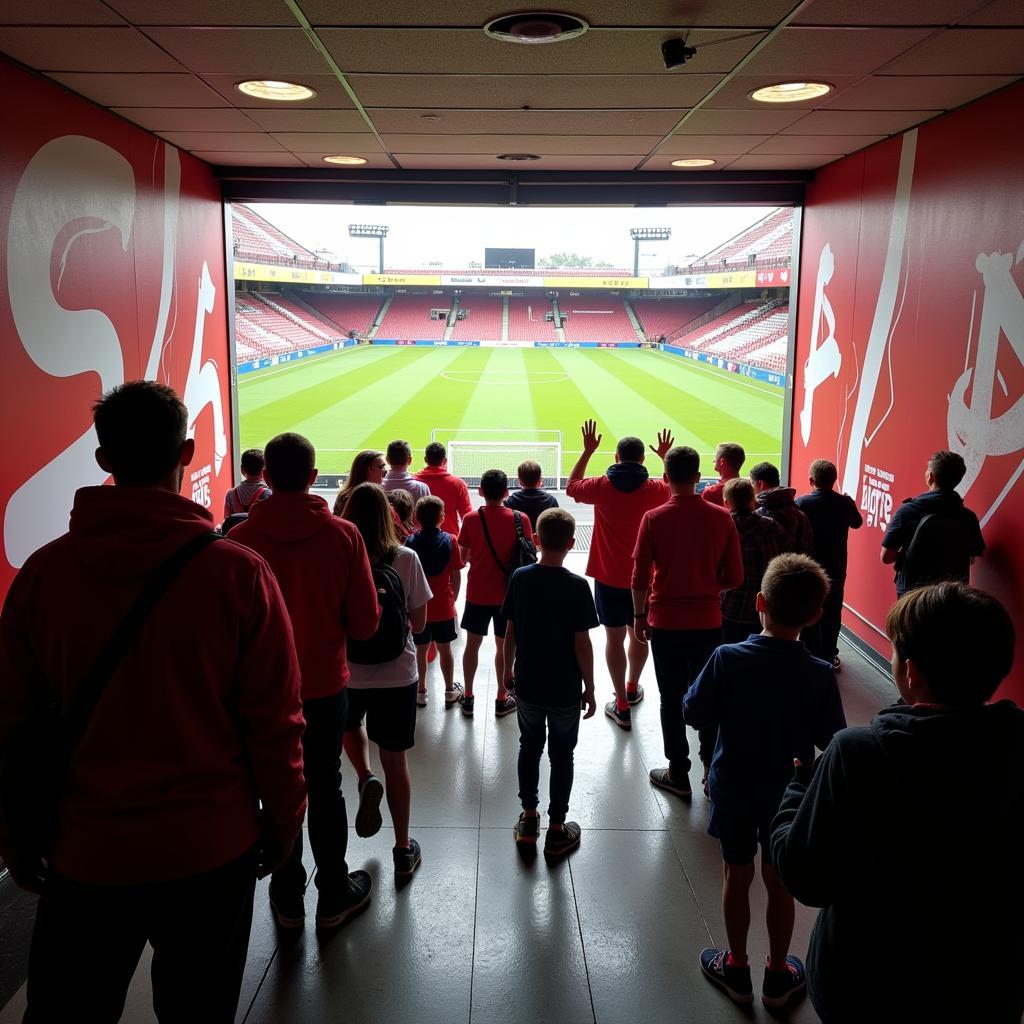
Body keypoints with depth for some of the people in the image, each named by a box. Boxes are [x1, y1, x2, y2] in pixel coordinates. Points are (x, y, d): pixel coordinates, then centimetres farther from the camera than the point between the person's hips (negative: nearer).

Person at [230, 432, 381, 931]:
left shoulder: (240, 539, -15)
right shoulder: (343, 535, -13)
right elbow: (365, 622, -9)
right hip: (326, 685, 0)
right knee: (325, 790, 16)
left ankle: (287, 896, 29)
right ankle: (334, 895, 28)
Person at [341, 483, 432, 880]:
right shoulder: (406, 559, -11)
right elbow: (419, 623, -4)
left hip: (347, 673, 1)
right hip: (397, 675, 0)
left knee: (350, 723, 34)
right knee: (395, 761, 14)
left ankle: (365, 779, 9)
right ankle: (403, 850, 24)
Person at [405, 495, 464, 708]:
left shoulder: (410, 541, -7)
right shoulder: (450, 541, -9)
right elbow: (456, 575, -5)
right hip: (444, 606, 0)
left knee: (421, 649, 12)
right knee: (444, 648, 12)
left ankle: (420, 691, 20)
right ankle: (450, 691, 22)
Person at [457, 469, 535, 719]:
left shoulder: (471, 519, -10)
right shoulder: (520, 519, -10)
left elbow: (463, 557, -2)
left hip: (477, 593, 0)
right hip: (507, 593, 0)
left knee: (472, 644, 14)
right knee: (504, 646, 11)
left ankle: (468, 698, 21)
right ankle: (502, 699, 21)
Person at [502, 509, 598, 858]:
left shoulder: (520, 578, -8)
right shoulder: (577, 586, -16)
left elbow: (510, 633, -1)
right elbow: (582, 644, -14)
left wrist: (509, 669, 13)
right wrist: (589, 688, -2)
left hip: (528, 685, 3)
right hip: (565, 689, -3)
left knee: (529, 747, 21)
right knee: (562, 755, 12)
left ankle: (529, 819, 29)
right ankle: (556, 830, 21)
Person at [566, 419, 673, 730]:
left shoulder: (602, 486, -10)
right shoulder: (654, 489, -7)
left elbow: (571, 486, 11)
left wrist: (587, 451, 15)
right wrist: (666, 457, 21)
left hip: (608, 576, -2)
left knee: (614, 637, 4)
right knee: (638, 634, 19)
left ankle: (622, 705, 6)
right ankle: (632, 688, 39)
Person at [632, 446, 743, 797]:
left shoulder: (654, 519, -11)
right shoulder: (722, 518, -6)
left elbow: (640, 576, -7)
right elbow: (734, 577, -1)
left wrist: (639, 615, 6)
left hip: (666, 622, -2)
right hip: (708, 621, 2)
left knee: (672, 699, 10)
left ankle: (678, 775, 18)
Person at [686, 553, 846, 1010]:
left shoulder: (728, 659, -22)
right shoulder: (820, 675, -19)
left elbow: (695, 714, -13)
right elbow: (830, 739, -9)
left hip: (733, 790, -1)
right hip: (788, 796, 1)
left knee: (737, 877, 18)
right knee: (779, 883, 19)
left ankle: (736, 968, 35)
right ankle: (778, 975, 35)